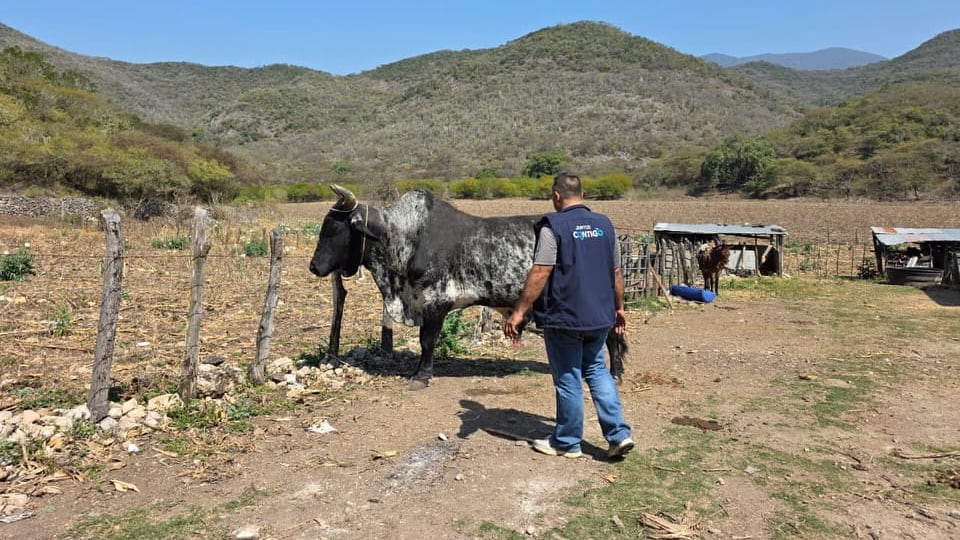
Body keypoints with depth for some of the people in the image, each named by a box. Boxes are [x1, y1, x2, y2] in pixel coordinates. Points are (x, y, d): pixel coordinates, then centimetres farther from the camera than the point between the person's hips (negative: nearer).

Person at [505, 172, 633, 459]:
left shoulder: (553, 226, -12)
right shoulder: (604, 224, 7)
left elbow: (540, 273, -19)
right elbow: (616, 273, 11)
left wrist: (519, 312, -15)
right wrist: (619, 307, 23)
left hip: (563, 317, -6)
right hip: (600, 316, 6)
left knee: (568, 380, 6)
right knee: (596, 370, 20)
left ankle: (567, 442, 21)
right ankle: (619, 434, 15)